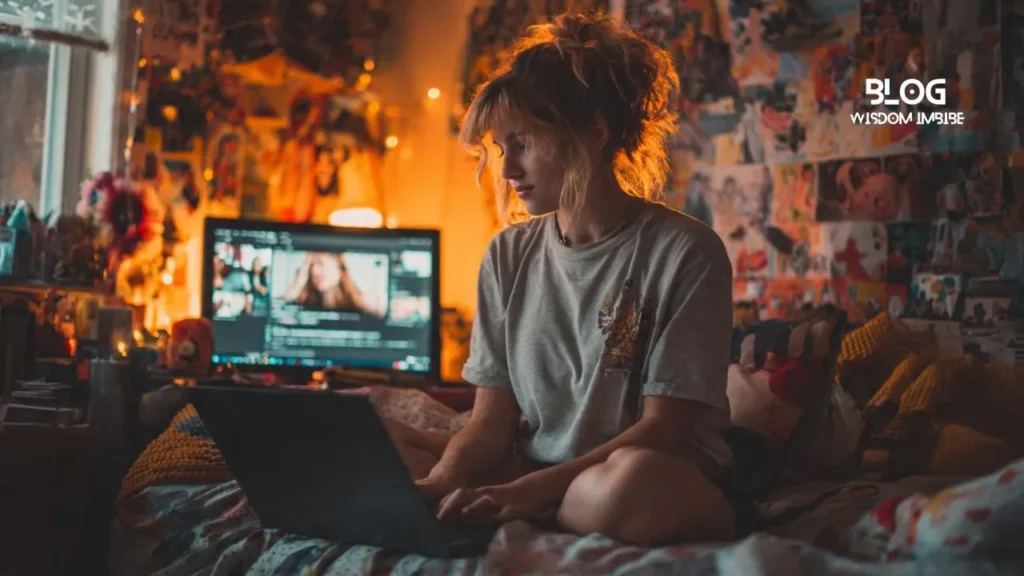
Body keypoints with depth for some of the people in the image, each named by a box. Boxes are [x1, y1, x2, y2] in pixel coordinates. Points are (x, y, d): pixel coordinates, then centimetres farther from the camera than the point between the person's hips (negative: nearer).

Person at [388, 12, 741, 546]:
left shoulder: (684, 251, -10)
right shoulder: (507, 256, 6)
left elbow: (664, 430, -14)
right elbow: (491, 420, 3)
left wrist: (526, 492, -24)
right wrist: (437, 484, -19)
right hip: (526, 474, 4)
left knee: (638, 481, -40)